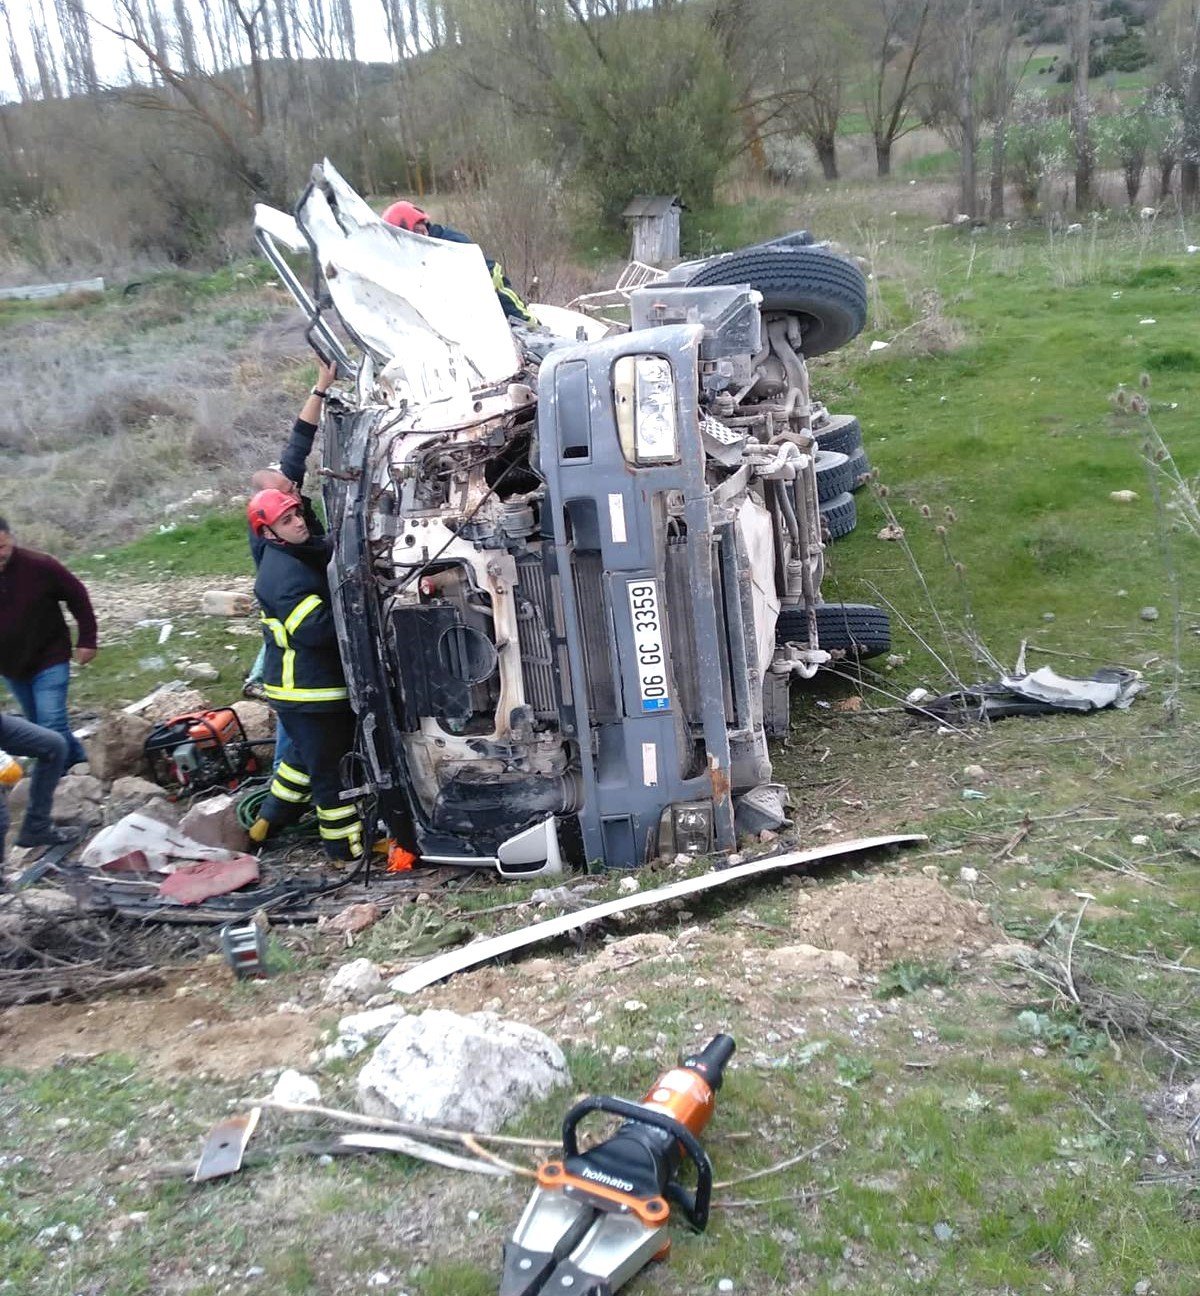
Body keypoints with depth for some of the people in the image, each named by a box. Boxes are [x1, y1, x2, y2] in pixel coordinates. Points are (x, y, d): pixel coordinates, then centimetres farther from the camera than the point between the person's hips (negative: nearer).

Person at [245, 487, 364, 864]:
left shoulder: (311, 552, 8)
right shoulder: (281, 574, -22)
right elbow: (314, 629, -29)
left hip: (325, 681, 10)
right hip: (305, 692, -10)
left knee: (311, 757, 25)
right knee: (330, 767, 1)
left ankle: (269, 820, 40)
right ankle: (347, 845, 13)